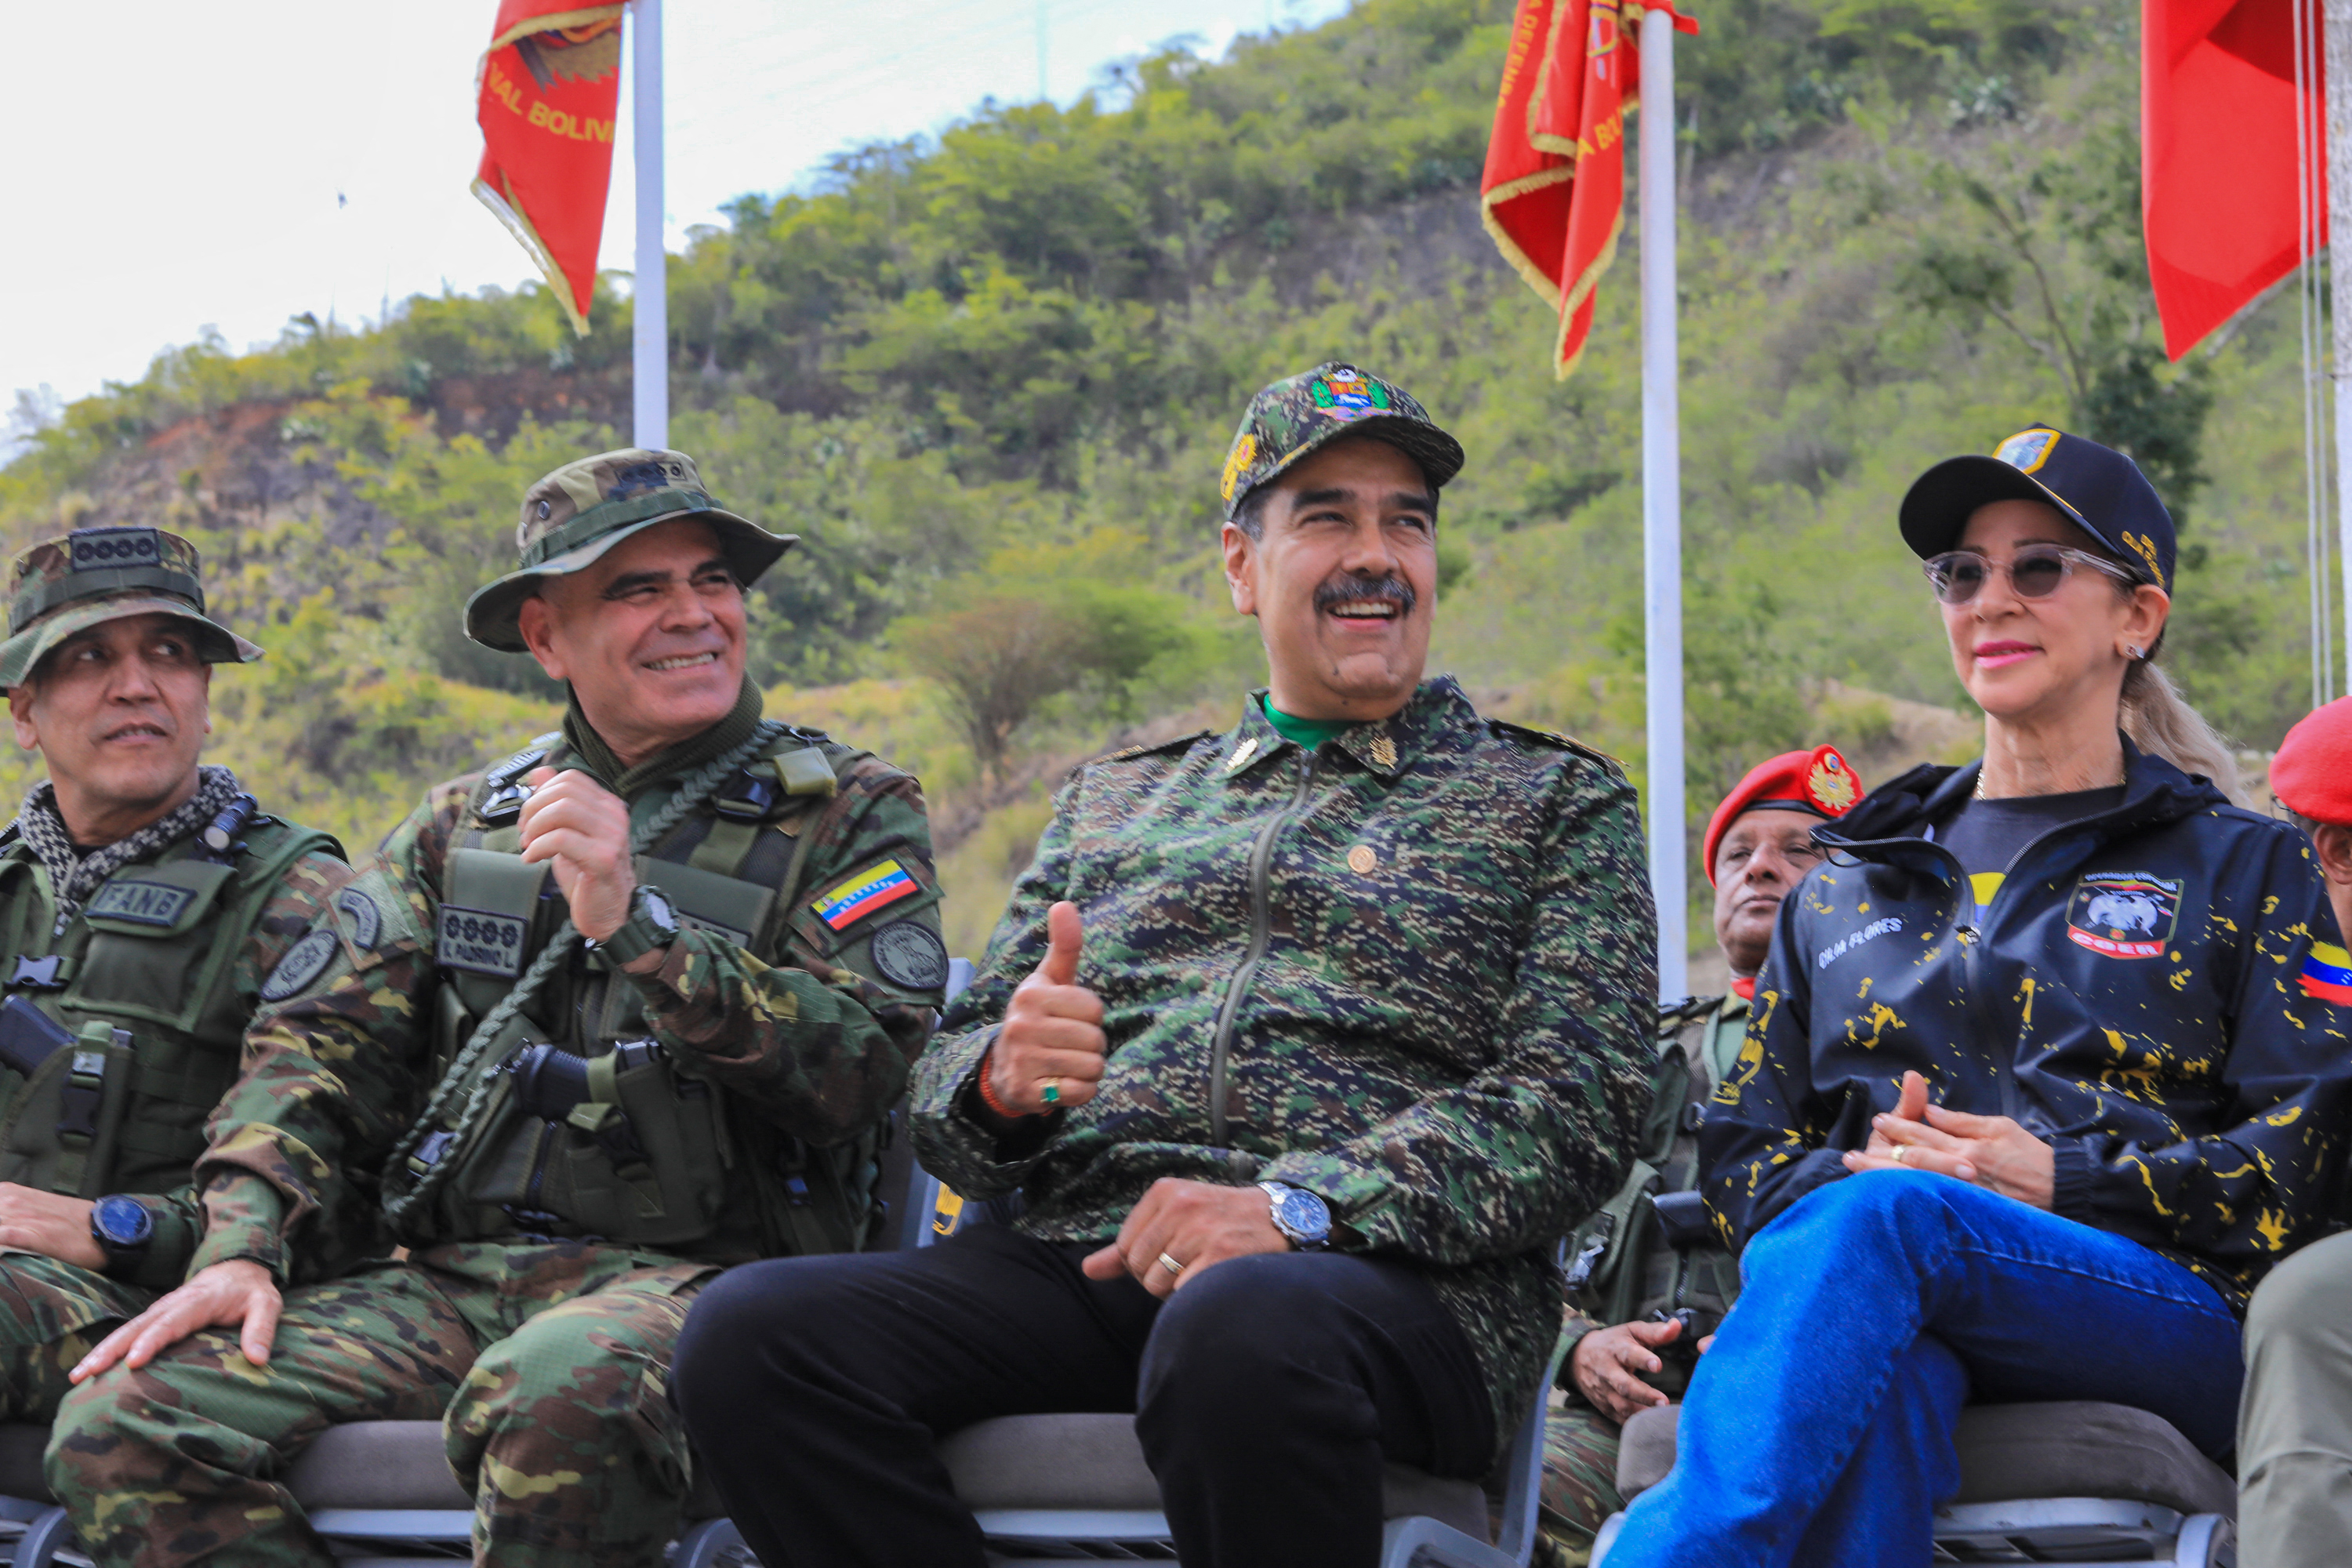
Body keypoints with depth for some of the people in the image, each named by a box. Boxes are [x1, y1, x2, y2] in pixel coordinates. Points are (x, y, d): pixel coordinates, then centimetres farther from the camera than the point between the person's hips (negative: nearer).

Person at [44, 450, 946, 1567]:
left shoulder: (847, 815, 7)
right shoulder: (460, 827, 20)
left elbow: (860, 1068, -8)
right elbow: (322, 1045, 13)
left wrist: (634, 922, -17)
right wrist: (239, 1250, -5)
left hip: (697, 1270, -4)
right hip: (451, 1279, 4)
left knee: (556, 1396, -41)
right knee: (123, 1419, -19)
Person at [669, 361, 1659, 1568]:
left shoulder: (1554, 802, 16)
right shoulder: (1111, 802, 28)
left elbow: (1576, 1107, 1)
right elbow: (947, 1094, 24)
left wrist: (1300, 1205, -15)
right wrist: (1002, 1082, -4)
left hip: (1393, 1277, -4)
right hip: (1078, 1262, 4)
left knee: (1240, 1329, -42)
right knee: (749, 1330, -26)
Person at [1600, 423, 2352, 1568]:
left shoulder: (2243, 866, 20)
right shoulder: (1850, 881, 30)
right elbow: (1742, 1149, 23)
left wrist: (2058, 1175, -9)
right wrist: (1847, 1171, -3)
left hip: (2163, 1320, -2)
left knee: (1881, 1219, -38)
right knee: (1877, 1380, -39)